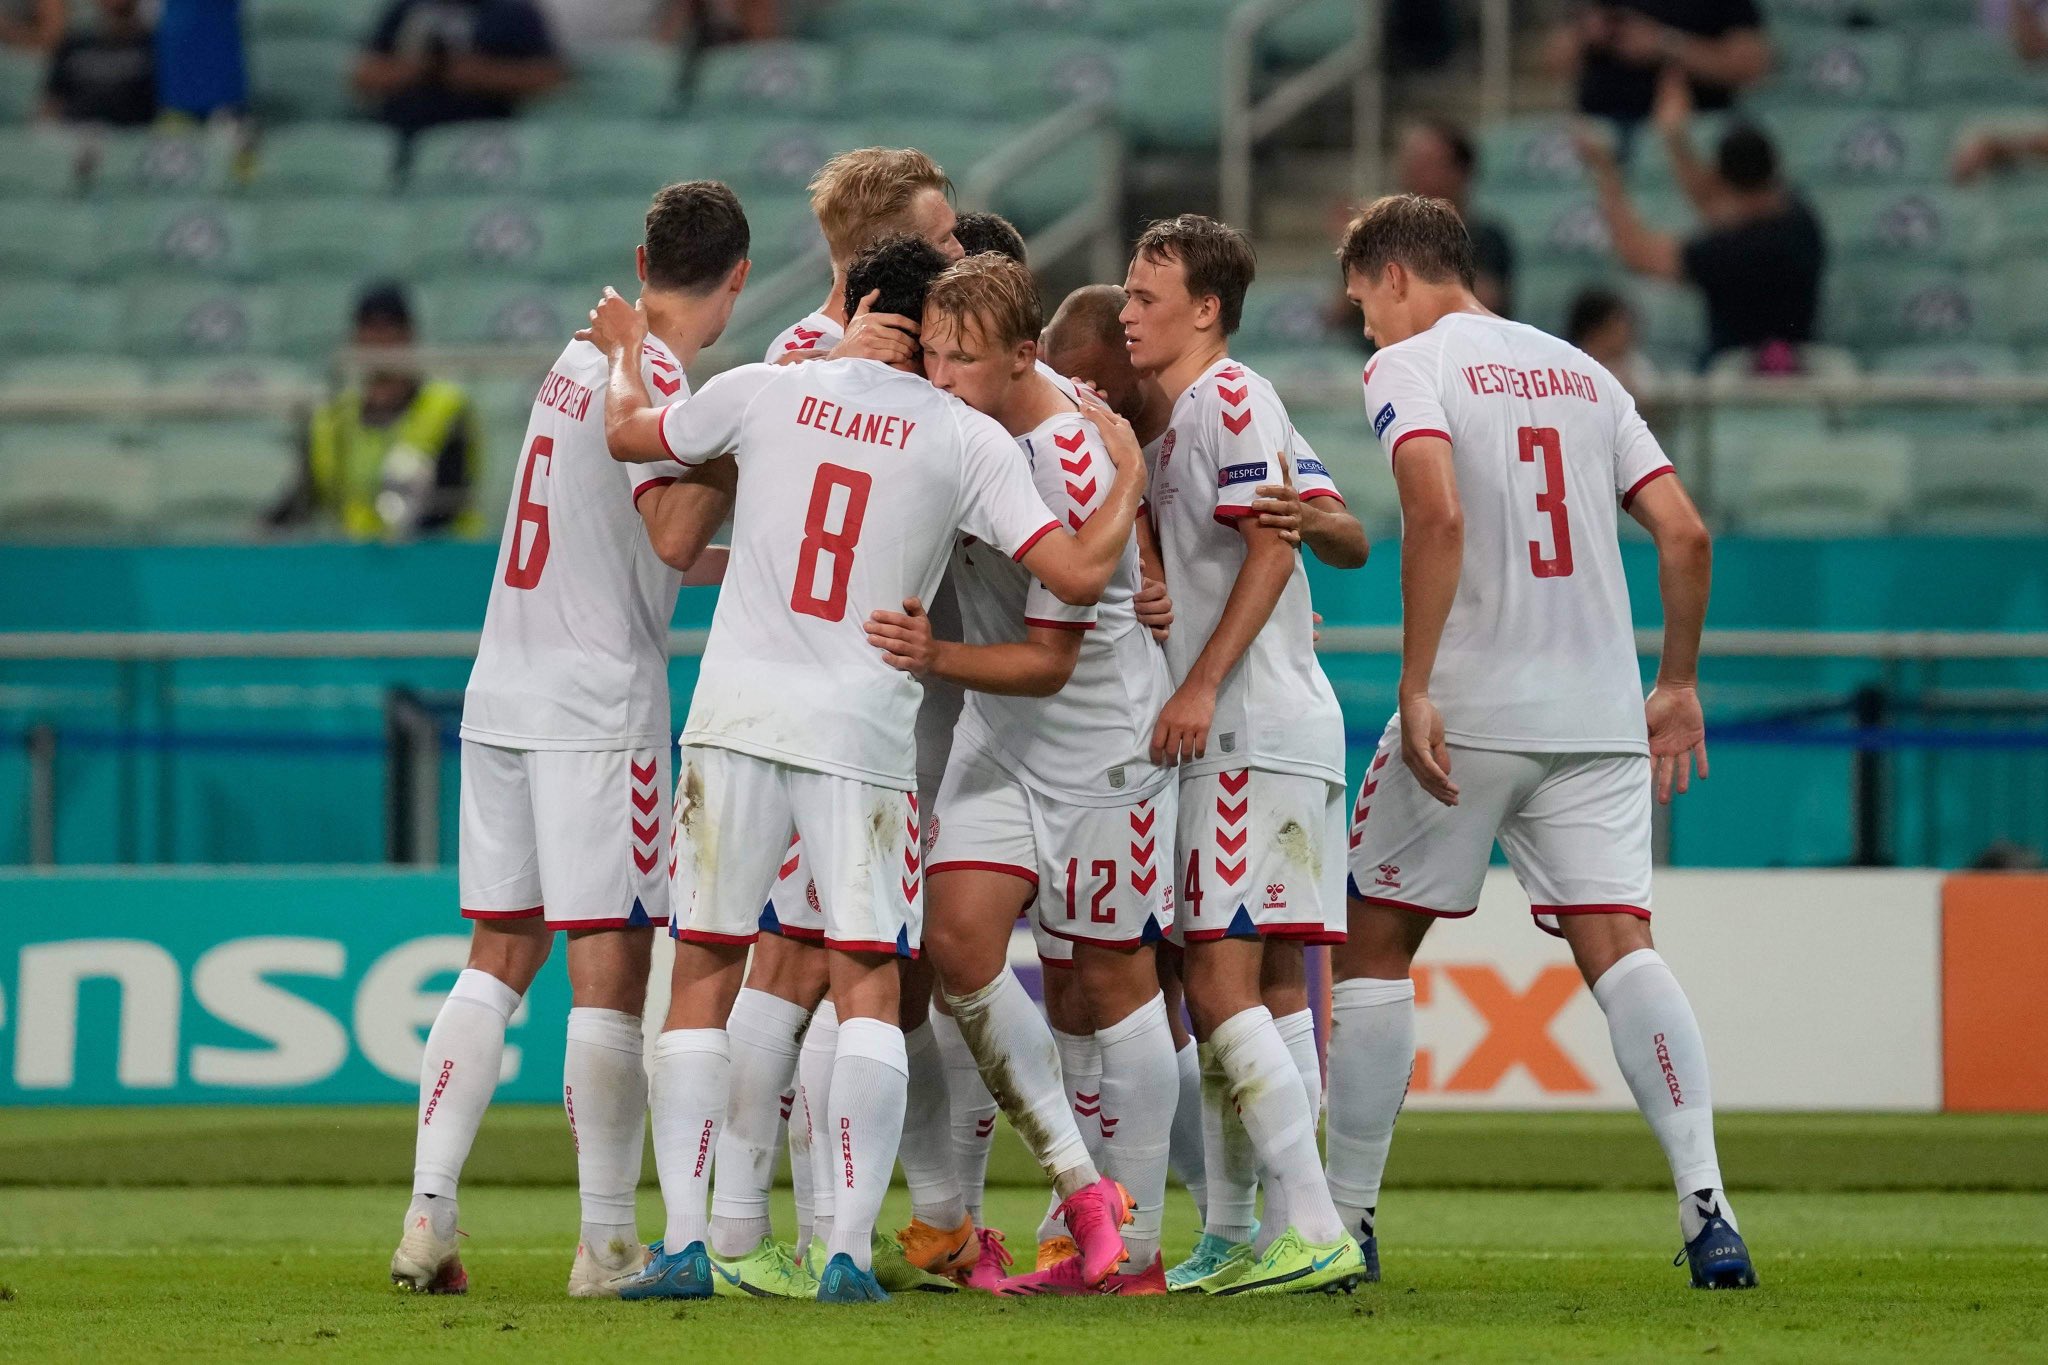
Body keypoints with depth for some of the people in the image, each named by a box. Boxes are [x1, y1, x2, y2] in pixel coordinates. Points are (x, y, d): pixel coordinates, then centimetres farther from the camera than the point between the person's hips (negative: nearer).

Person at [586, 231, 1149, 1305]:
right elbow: (1078, 575, -5)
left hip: (736, 717, 1)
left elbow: (629, 436, 20)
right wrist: (1129, 485, 14)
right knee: (867, 984, 1)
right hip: (864, 733, -1)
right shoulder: (969, 440, -1)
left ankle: (683, 1242, 1)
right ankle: (850, 1249, -9)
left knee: (702, 974, 7)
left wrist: (625, 351, 41)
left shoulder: (764, 392, 4)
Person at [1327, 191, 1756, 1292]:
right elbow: (1684, 535, 11)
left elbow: (1436, 513, -20)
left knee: (1375, 946, 10)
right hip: (1599, 718, 5)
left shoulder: (1409, 367, -1)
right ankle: (1704, 1198, -20)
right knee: (1617, 944, -3)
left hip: (1468, 710, -5)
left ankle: (1347, 1217, 13)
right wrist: (1678, 685, 20)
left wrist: (1416, 689, -20)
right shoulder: (1579, 372, 17)